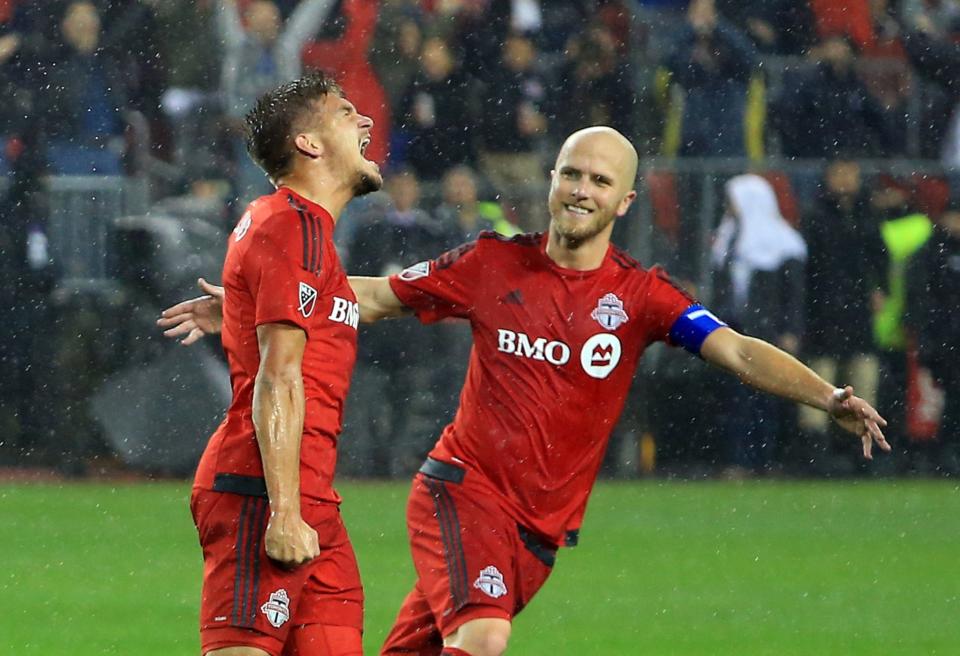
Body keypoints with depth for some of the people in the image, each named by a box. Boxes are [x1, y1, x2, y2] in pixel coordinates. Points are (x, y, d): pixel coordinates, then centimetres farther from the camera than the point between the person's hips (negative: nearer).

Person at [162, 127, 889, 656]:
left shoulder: (639, 295, -1)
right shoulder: (494, 265, 2)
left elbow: (738, 352, -12)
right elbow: (374, 297, 13)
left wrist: (829, 397, -28)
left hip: (543, 523, 1)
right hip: (465, 484, -1)